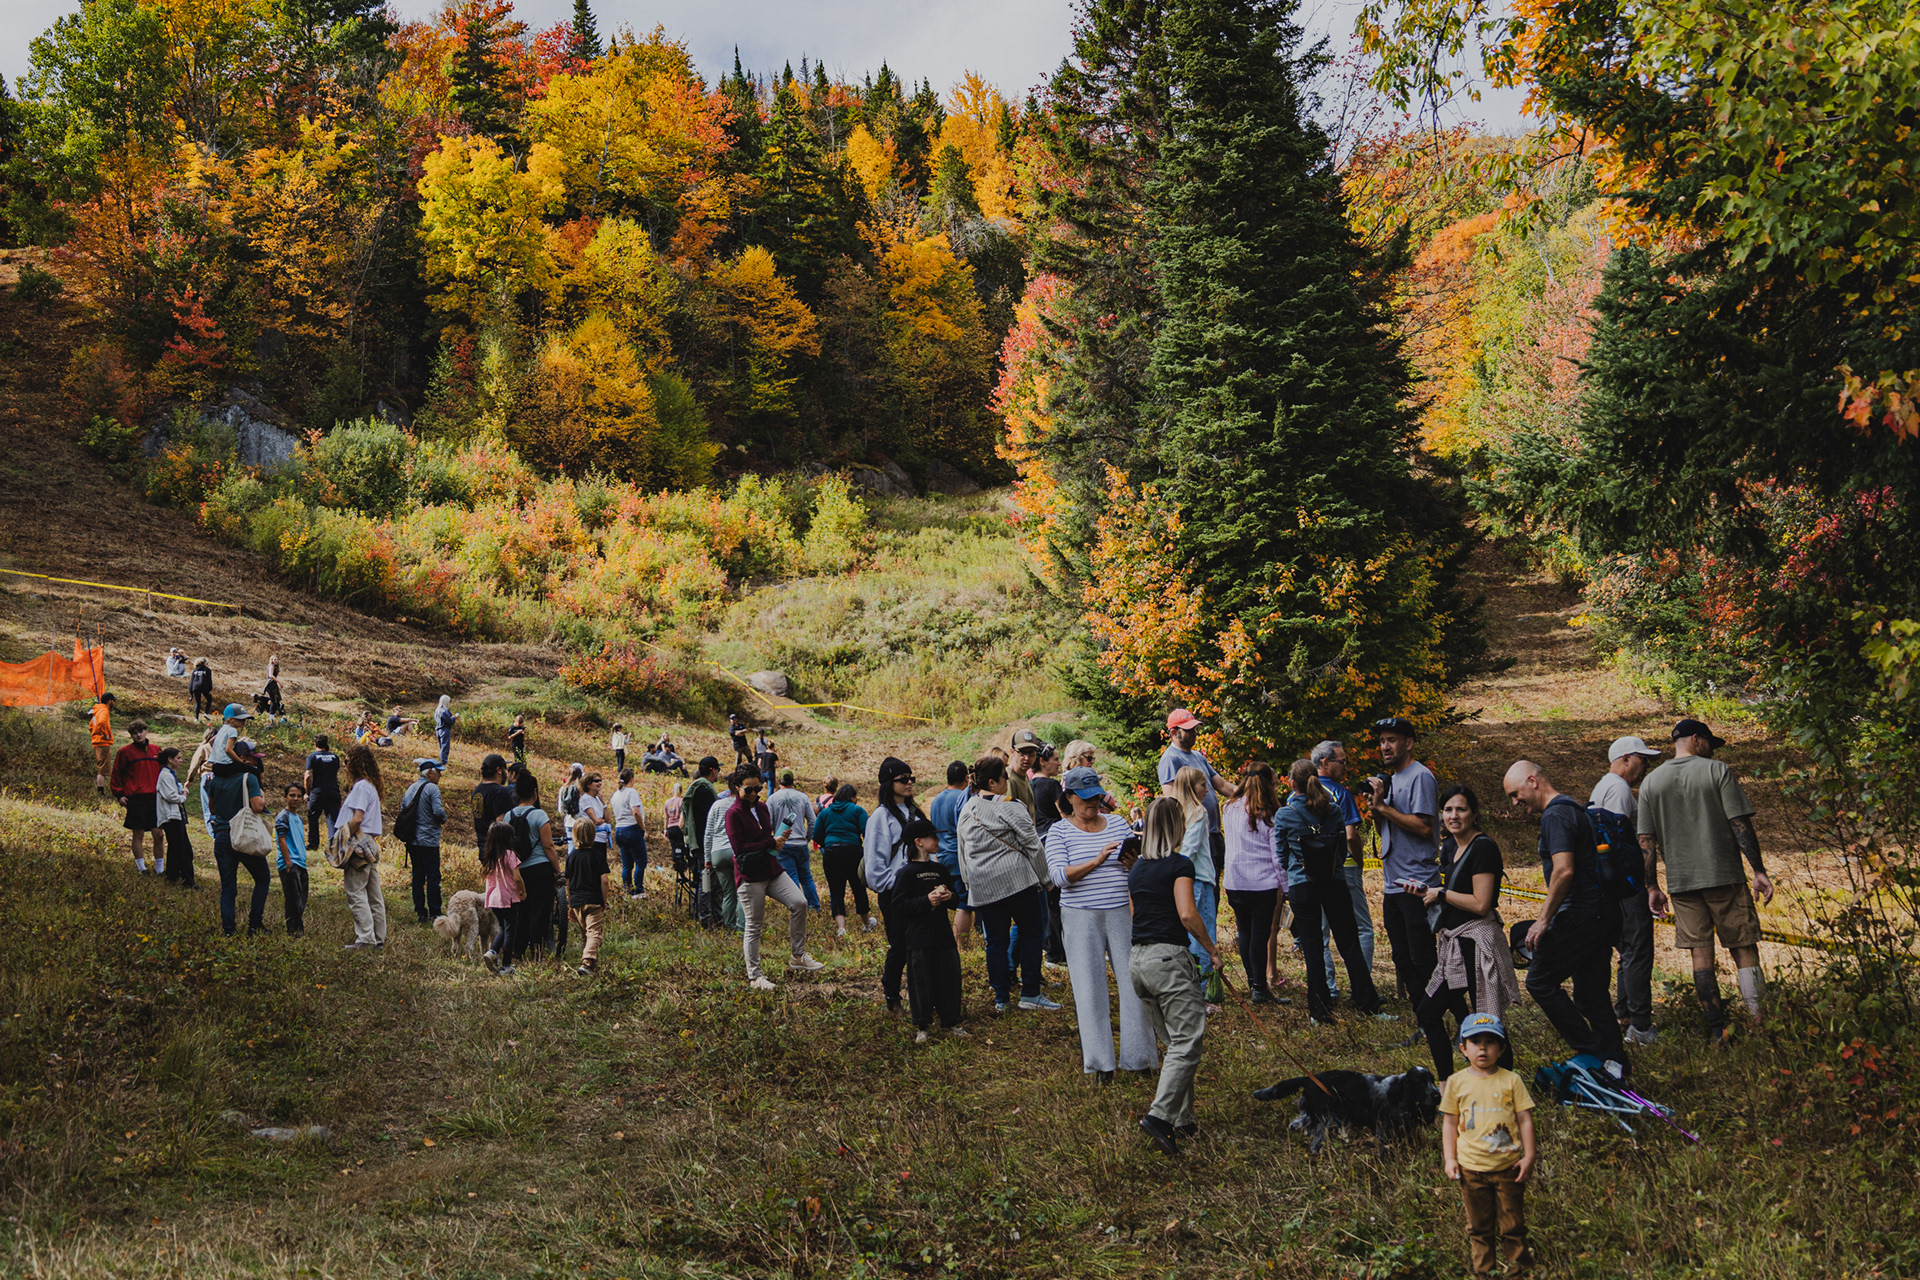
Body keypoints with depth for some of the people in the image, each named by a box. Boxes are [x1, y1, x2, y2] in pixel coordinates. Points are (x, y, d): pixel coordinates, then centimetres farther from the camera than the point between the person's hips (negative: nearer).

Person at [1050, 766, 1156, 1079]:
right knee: (1089, 987, -1)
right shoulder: (1060, 831, 0)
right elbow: (1059, 875, -12)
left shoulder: (1118, 823, 9)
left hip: (1122, 913, 3)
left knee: (1134, 981, 1)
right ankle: (1099, 1061, 5)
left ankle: (1138, 1054, 11)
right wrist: (1097, 860, -21)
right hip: (1081, 917, -3)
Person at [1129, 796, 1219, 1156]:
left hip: (1136, 960, 8)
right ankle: (1160, 1115, -18)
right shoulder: (1179, 864, -7)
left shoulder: (1137, 867, 15)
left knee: (1173, 1044, 15)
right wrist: (1211, 947, -5)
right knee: (1187, 1043, -6)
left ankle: (1182, 1119, 14)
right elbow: (1187, 914, -17)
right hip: (1168, 957, -8)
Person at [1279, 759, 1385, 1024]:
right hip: (1334, 883, 2)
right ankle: (1367, 1004, 15)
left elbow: (1281, 855, 1)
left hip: (1301, 886, -2)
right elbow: (1343, 849, 6)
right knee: (1349, 943, 11)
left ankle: (1321, 1010, 7)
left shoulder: (1284, 815, -9)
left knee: (1312, 948, 5)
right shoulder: (1333, 811, -1)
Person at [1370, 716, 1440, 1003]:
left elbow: (1424, 827, -20)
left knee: (1421, 961, -8)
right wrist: (1376, 805, 3)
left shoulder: (1420, 777, -9)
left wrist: (1384, 807, -14)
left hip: (1417, 884, -9)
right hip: (1393, 884, 9)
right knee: (1403, 960, 13)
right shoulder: (1391, 780, 17)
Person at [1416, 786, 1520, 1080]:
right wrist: (1428, 893, 8)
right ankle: (1446, 1083, 18)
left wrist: (1441, 893, -10)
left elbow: (1481, 903, -20)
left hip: (1477, 942, -10)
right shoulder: (1450, 846, 13)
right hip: (1456, 944, 10)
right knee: (1428, 1012, 9)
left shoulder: (1482, 847, -14)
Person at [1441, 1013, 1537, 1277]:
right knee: (1479, 1225, 10)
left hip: (1508, 1166, -1)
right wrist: (1450, 1159, -1)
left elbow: (1525, 1119, 1)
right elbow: (1449, 1122, 5)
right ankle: (1483, 1268, 20)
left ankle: (1519, 1265, 21)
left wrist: (1528, 1156, -3)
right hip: (1472, 1169, 1)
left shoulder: (1511, 1080, -2)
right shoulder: (1456, 1082, 0)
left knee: (1512, 1223, 7)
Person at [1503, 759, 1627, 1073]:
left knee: (1540, 982, -1)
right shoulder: (1575, 809, 19)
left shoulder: (1555, 816, -14)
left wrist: (1544, 920, -19)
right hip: (1604, 914, 10)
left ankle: (1593, 1052, -1)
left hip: (1580, 915, -10)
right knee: (1592, 991, 13)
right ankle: (1614, 1064, 11)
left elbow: (1564, 870, -25)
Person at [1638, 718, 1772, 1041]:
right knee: (1744, 947, 4)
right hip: (1724, 875, -3)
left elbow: (1646, 840, 6)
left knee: (1701, 953, 5)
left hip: (1681, 881, 3)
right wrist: (1758, 871, -5)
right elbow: (1741, 824, -7)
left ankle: (1717, 1029, 4)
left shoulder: (1651, 782, 9)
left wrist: (1652, 886, 10)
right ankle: (1760, 1021, -3)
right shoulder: (1717, 771, -2)